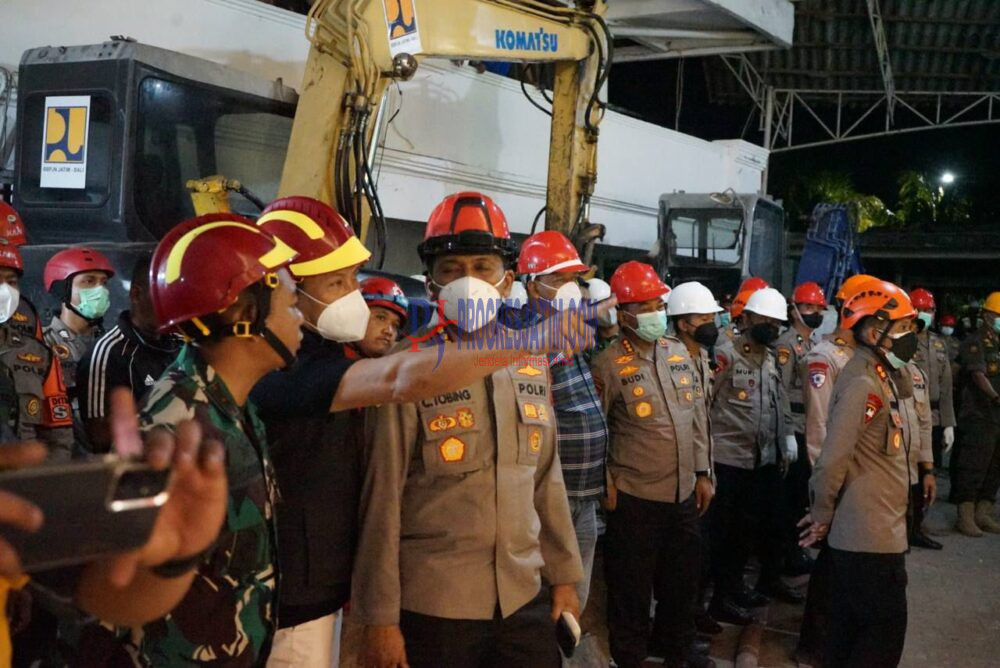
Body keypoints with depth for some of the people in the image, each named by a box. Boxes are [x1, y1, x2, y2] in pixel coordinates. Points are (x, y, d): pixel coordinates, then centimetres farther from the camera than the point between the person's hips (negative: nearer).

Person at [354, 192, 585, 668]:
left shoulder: (531, 367, 5)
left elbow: (546, 480, 11)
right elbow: (382, 501, -10)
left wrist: (564, 574, 11)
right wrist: (380, 616, -8)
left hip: (525, 597, 4)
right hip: (433, 605, -4)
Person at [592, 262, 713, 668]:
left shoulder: (678, 352, 5)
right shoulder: (609, 364, -12)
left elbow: (698, 416, 11)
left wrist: (702, 473, 10)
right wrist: (606, 484, -9)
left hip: (684, 492, 6)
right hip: (634, 497, -6)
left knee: (683, 578, 19)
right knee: (632, 586, 8)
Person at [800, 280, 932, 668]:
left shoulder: (887, 374, 11)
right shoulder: (861, 383, -21)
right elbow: (833, 459, -25)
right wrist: (823, 515, -13)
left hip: (881, 530, 10)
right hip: (870, 536, -10)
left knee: (852, 629, 19)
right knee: (884, 633, 0)